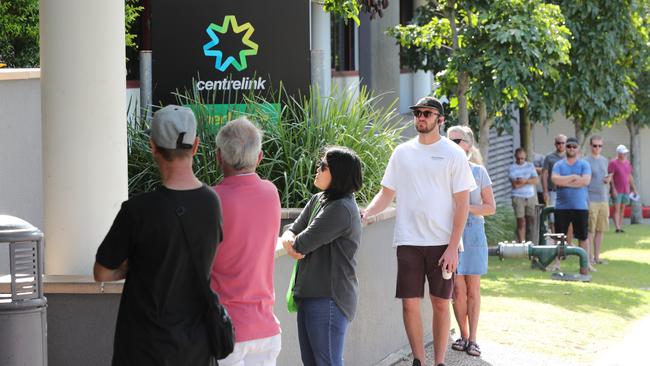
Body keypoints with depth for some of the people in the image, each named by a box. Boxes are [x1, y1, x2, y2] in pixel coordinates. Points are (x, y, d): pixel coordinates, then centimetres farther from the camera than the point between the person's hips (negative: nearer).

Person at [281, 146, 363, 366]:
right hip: (310, 295, 9)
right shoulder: (317, 201, 11)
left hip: (329, 299, -9)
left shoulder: (342, 210, -18)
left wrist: (294, 243, 3)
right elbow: (291, 232, 11)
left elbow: (301, 244, -19)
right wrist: (290, 241, -13)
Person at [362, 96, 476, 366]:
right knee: (410, 303, 0)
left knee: (440, 303, 3)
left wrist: (453, 247, -10)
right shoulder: (403, 152, 9)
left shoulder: (453, 154, -1)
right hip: (408, 241, 2)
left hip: (442, 243, -2)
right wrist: (365, 213, -7)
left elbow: (462, 204, -3)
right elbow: (387, 193, 13)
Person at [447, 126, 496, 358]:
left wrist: (467, 207, -12)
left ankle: (472, 338, 8)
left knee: (472, 289, 3)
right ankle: (464, 336, 12)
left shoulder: (478, 171, 1)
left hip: (472, 232, -1)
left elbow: (491, 208, 1)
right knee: (457, 289, 1)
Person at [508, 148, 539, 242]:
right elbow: (515, 185, -10)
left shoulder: (530, 166, 12)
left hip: (531, 197, 3)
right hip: (518, 198, -3)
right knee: (521, 222, -7)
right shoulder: (512, 168, 1)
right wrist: (529, 181, -5)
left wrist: (525, 180, -14)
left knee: (531, 220, 2)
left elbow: (535, 180, 1)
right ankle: (521, 243, -8)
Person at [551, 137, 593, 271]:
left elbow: (585, 181, -13)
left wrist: (565, 182, -10)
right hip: (562, 207, 1)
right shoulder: (558, 165, 6)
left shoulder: (584, 165, 3)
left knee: (583, 237, 5)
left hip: (580, 206, -1)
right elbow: (555, 179, -11)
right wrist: (573, 177, -10)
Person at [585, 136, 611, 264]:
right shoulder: (586, 161, -5)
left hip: (603, 200, 6)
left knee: (600, 230, 7)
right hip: (591, 200, -6)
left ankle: (597, 256, 13)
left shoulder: (604, 161, 14)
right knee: (590, 230, -4)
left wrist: (608, 180, -1)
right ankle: (589, 257, 0)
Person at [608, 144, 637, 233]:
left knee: (622, 209, 8)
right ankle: (617, 228, -14)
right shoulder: (613, 163, -8)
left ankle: (620, 227, 11)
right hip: (617, 191, -6)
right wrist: (613, 189, -19)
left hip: (626, 191, 6)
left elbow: (630, 176, 18)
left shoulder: (627, 163, 12)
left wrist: (634, 188, 16)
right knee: (616, 209, -9)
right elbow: (610, 177, -12)